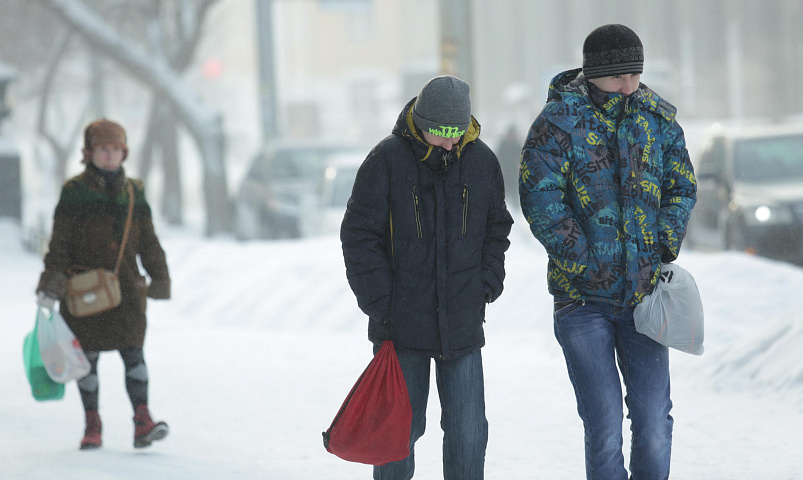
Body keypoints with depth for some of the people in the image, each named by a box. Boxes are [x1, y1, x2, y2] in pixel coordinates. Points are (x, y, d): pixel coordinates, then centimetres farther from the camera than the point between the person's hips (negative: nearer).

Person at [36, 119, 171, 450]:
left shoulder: (133, 192, 9)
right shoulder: (75, 192, -1)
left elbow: (148, 242, 17)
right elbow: (60, 242, -2)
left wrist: (159, 278, 17)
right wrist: (52, 281, -9)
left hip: (126, 286, 2)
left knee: (133, 353, -8)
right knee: (87, 357, 4)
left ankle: (142, 422, -10)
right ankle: (92, 427, 13)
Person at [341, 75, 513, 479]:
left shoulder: (482, 161, 4)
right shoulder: (387, 160, -7)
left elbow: (497, 229, 17)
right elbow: (358, 235, -5)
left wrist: (485, 288, 4)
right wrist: (380, 304, -10)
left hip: (462, 323, 3)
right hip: (402, 324, -3)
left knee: (468, 430, 1)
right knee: (400, 428, 4)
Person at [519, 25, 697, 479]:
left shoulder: (657, 119, 6)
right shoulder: (559, 121, -8)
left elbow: (682, 188, 12)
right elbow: (540, 200, -14)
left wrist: (664, 249, -3)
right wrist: (584, 263, -16)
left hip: (643, 290, 3)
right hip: (583, 295, -3)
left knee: (654, 420, 1)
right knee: (604, 425, -5)